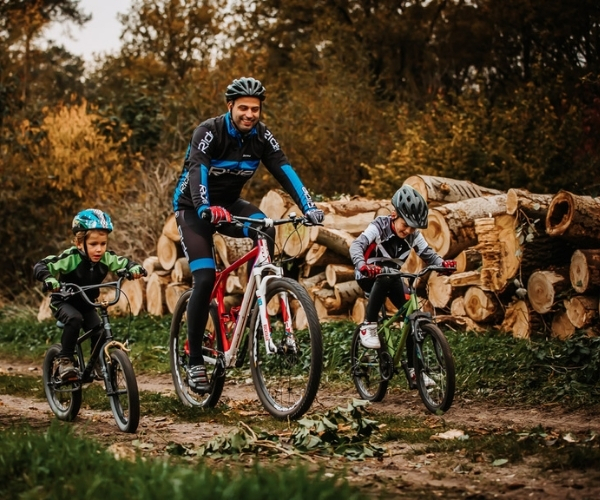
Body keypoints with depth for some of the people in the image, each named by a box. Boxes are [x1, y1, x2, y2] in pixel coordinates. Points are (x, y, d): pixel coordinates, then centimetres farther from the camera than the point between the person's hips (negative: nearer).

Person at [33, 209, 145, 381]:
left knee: (99, 332, -12)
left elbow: (124, 263, -4)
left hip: (87, 304, 5)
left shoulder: (106, 258, -17)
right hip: (63, 302, -5)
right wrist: (49, 279, -53)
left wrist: (134, 268, -27)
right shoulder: (70, 258, -30)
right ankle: (64, 360, -22)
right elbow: (40, 266, -33)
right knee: (74, 318, -34)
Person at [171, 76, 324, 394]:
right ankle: (195, 361, -8)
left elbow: (284, 170, -19)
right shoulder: (209, 132, -24)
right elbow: (197, 169, -39)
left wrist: (308, 207, -34)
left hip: (229, 203, 4)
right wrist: (205, 208, -58)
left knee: (265, 232, -29)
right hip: (193, 208, -4)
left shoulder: (261, 136, -10)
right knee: (205, 279, -18)